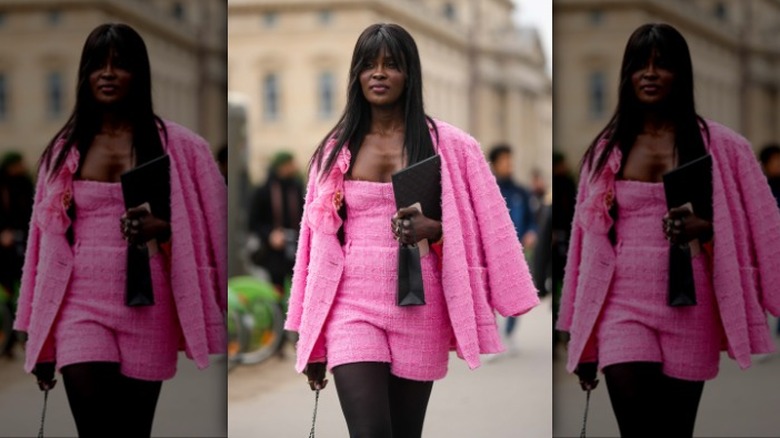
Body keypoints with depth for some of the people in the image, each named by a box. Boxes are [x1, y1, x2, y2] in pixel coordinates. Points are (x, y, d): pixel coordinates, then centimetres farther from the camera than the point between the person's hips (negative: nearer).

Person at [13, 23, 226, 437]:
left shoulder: (176, 146, 2)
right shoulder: (65, 149, 8)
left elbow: (209, 225, 6)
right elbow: (48, 239, 11)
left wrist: (164, 227, -16)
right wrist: (40, 339, 10)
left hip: (147, 309, -1)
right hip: (81, 305, 1)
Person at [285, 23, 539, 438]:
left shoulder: (448, 145, 2)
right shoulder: (336, 148, 7)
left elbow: (478, 230, 5)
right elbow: (320, 241, 10)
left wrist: (432, 229, -17)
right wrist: (312, 338, 10)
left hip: (418, 310, 0)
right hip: (352, 306, 0)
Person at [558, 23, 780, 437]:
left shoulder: (719, 146, 3)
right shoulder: (606, 149, 8)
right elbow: (590, 241, 11)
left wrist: (707, 229, -16)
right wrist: (583, 340, 11)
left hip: (689, 310, 0)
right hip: (623, 306, 0)